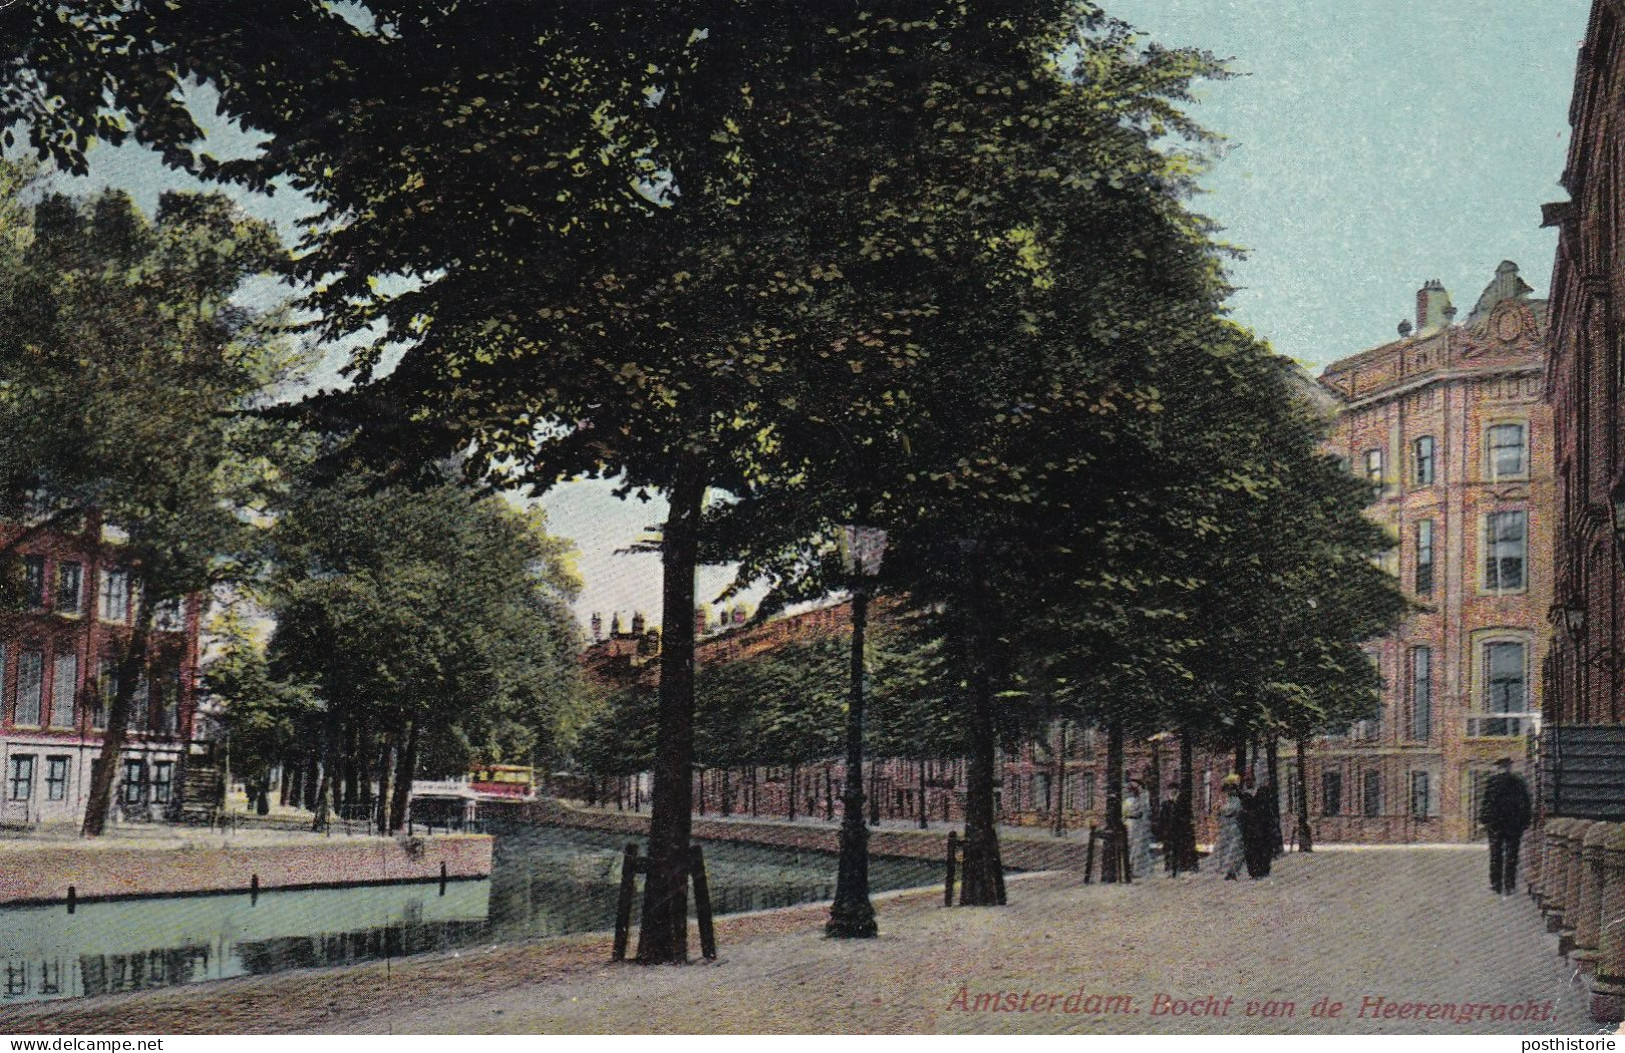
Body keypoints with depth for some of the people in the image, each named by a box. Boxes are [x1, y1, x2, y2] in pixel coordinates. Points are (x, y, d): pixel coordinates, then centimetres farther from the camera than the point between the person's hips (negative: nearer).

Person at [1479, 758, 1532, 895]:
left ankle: (1495, 885, 9)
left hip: (1495, 824, 0)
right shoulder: (1519, 783, -2)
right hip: (1513, 825, 0)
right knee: (1511, 856, 6)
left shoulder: (1491, 782, -6)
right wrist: (1525, 824, 7)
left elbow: (1485, 802, -7)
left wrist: (1482, 820, -2)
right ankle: (1509, 886, 5)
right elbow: (1525, 805, 1)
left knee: (1495, 856, 7)